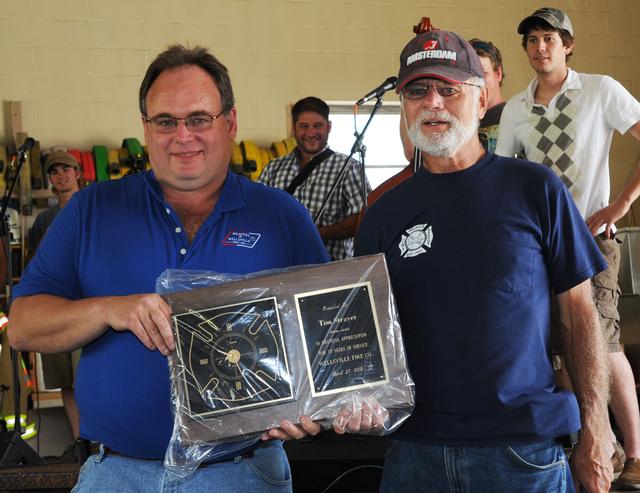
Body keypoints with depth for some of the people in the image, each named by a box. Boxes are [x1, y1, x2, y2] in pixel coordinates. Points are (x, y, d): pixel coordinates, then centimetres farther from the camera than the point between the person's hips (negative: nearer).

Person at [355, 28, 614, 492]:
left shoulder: (535, 189, -2)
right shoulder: (386, 213, 5)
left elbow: (580, 314, 1)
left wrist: (594, 433, -4)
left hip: (524, 448, -2)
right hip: (417, 446, 3)